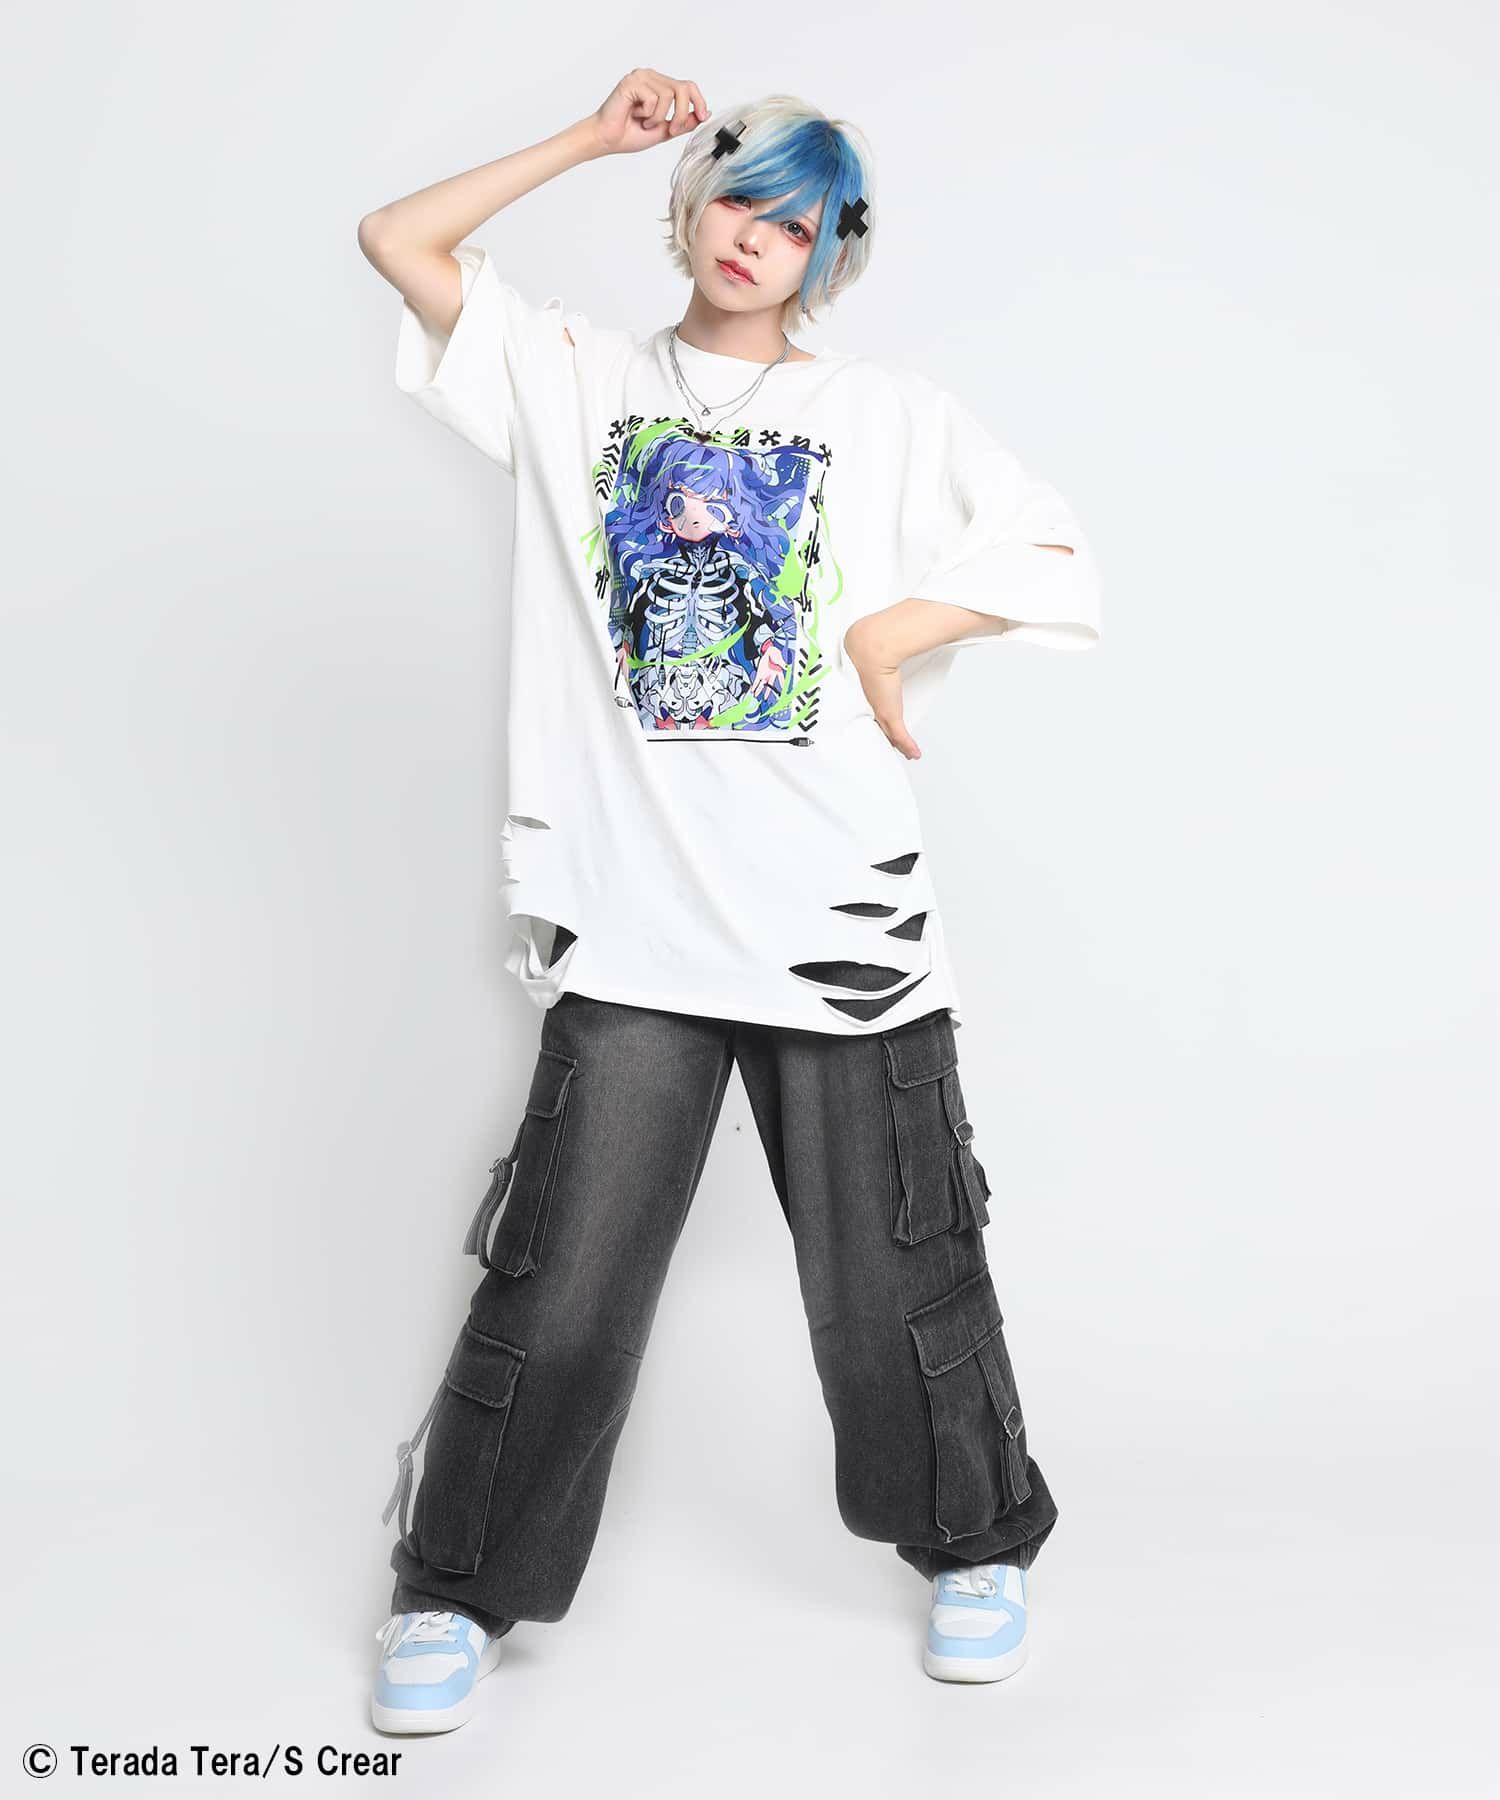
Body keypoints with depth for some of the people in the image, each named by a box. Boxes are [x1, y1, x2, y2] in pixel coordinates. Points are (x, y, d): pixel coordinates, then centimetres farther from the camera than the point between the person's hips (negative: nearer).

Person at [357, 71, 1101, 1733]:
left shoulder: (889, 415, 10)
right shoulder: (574, 380, 12)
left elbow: (1056, 559, 5)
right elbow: (401, 243, 6)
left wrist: (884, 634, -4)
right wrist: (595, 138, 9)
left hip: (845, 920, 0)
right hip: (630, 924, 0)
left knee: (898, 1276, 9)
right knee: (558, 1287, 1)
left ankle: (977, 1548, 33)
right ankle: (454, 1595, 21)